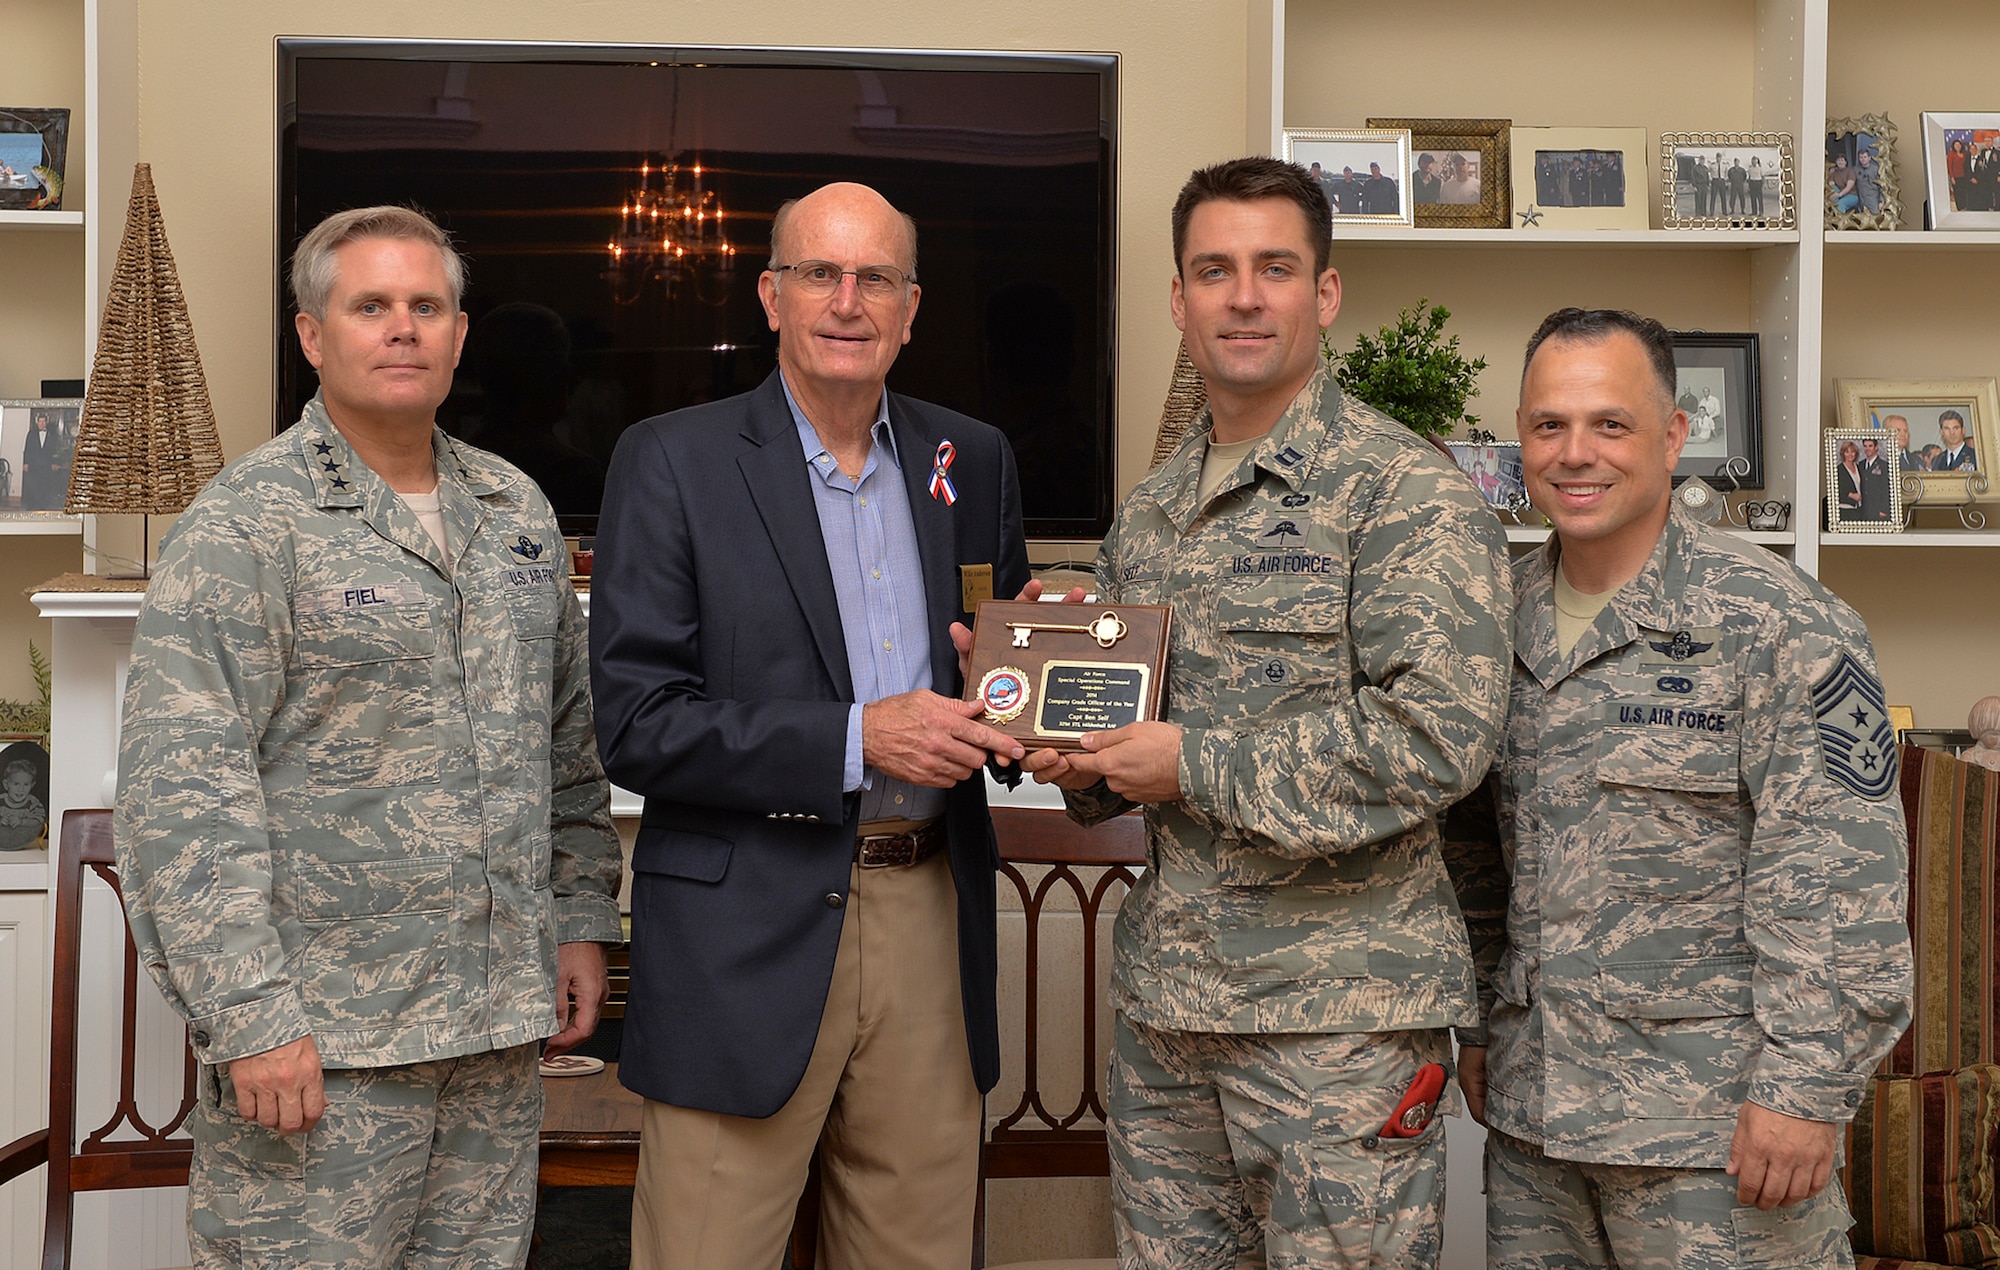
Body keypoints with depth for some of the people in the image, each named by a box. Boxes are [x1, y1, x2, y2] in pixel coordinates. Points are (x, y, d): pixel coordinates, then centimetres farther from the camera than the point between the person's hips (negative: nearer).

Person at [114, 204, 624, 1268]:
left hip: (500, 1026, 6)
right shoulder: (244, 523, -7)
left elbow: (567, 735, 20)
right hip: (315, 1035, -6)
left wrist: (581, 919, 12)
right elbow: (180, 789, -13)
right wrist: (246, 1013, -17)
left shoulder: (518, 512, 13)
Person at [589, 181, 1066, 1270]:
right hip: (748, 936, -4)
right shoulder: (672, 462, -3)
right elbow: (635, 724, -10)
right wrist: (856, 738, -18)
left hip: (931, 922, 4)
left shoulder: (972, 462, 11)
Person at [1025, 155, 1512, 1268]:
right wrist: (1084, 767, -1)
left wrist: (1194, 763, -16)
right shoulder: (1149, 514, 13)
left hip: (1339, 1009, -6)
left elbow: (1438, 737, -20)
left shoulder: (1407, 492, -9)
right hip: (1163, 997, 6)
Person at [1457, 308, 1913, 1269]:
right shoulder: (1503, 619, 9)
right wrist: (1475, 1027, 15)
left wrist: (1806, 1088, -18)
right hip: (1530, 1108, 6)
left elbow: (1835, 884, -15)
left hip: (1714, 1118, -6)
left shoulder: (1775, 623, -11)